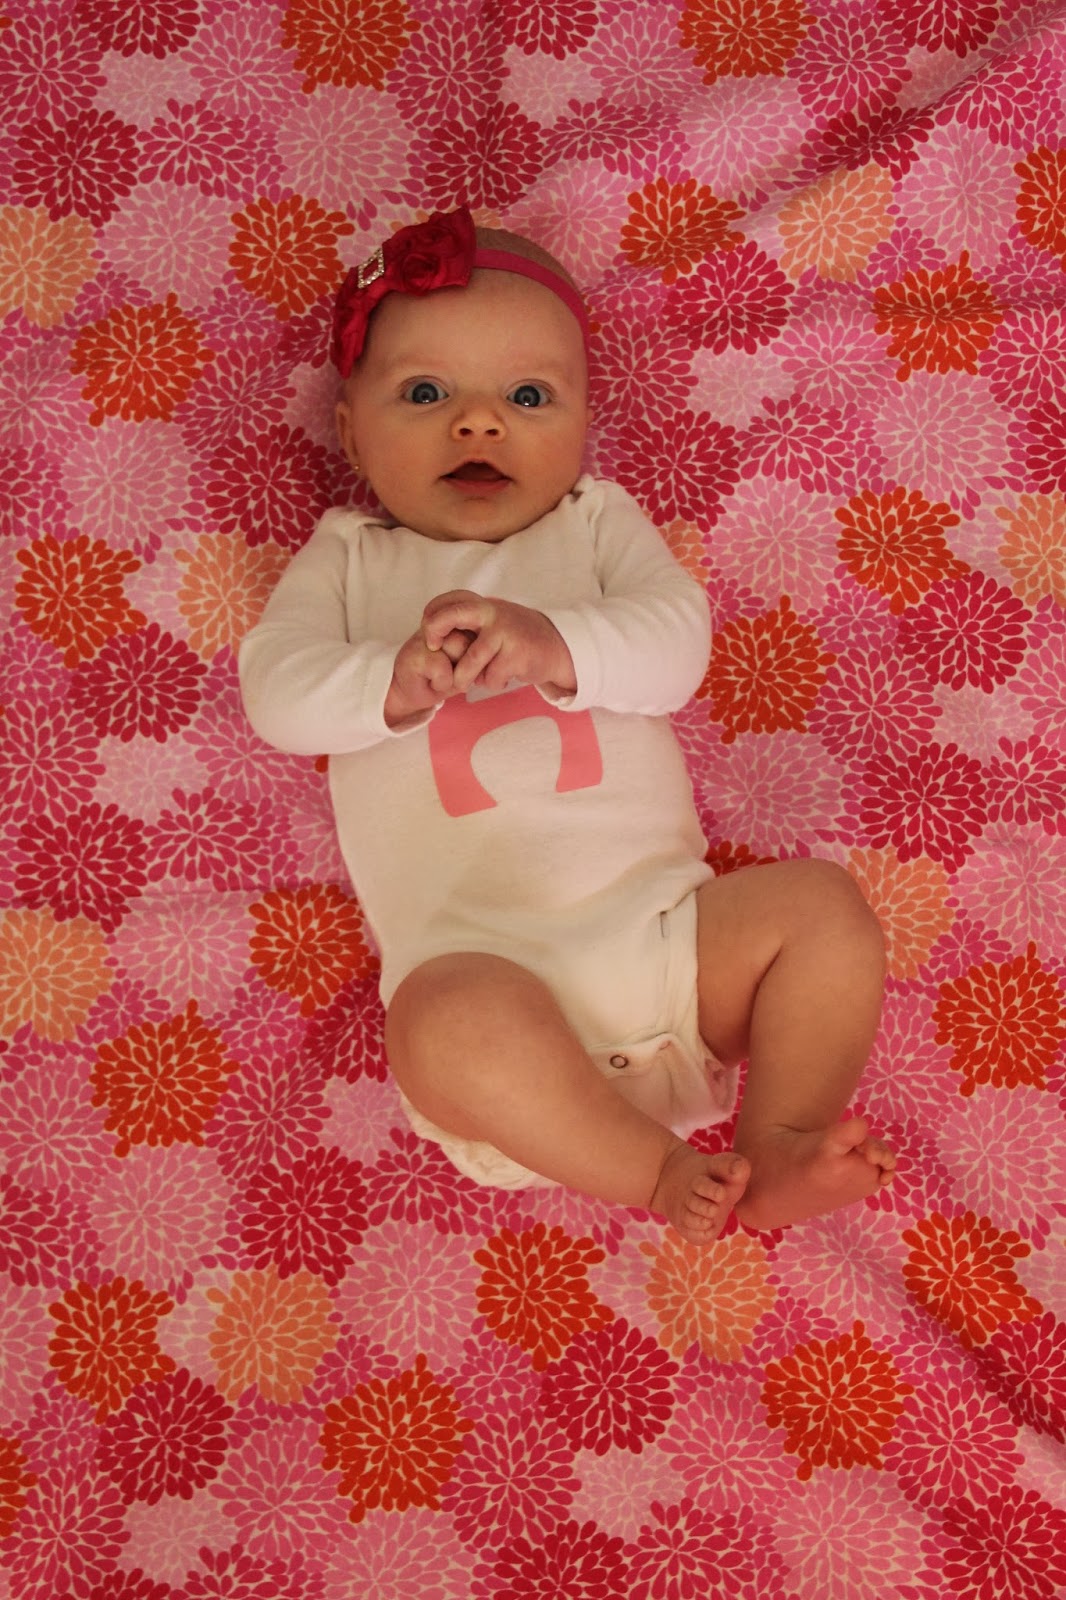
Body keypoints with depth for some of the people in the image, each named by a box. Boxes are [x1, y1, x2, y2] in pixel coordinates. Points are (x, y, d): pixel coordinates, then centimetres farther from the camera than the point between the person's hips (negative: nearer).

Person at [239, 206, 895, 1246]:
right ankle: (654, 1171, -16)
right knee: (452, 1024, -34)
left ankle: (777, 1145, -8)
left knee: (824, 907, -15)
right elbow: (277, 694, 1)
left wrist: (552, 644, -21)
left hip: (657, 919, 3)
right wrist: (396, 681, -20)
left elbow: (676, 641, 0)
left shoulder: (595, 519, 17)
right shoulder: (349, 556, 16)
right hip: (476, 957, -2)